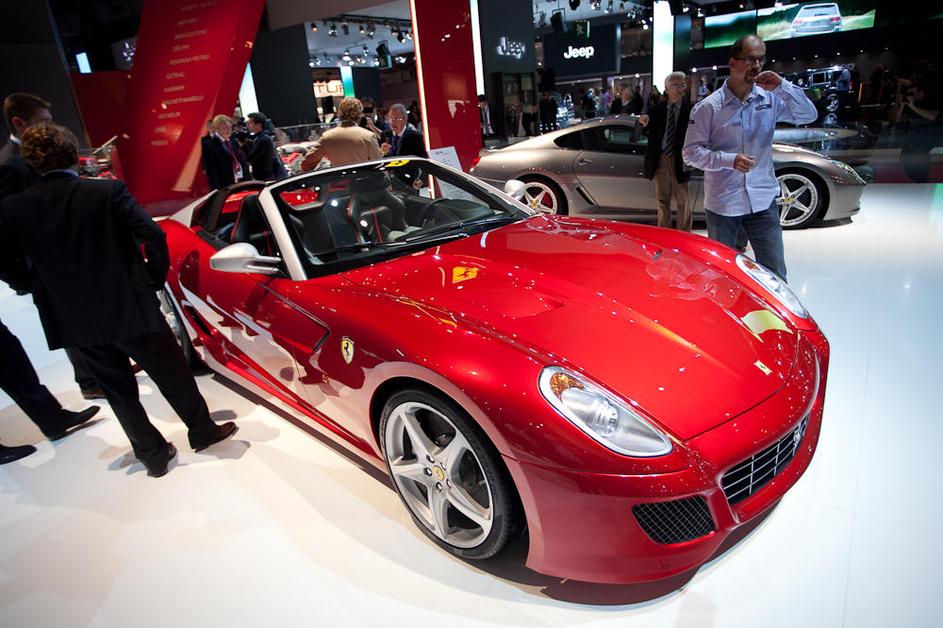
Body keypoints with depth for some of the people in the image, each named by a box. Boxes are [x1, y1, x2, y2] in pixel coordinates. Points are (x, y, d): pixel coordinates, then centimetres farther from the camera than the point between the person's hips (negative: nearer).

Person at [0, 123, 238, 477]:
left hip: (73, 320, 3)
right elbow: (152, 235, -16)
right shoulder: (108, 192, -11)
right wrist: (157, 277, -2)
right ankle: (203, 432, 28)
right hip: (130, 308, -3)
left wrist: (33, 285, 18)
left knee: (118, 390, 17)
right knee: (172, 374, 14)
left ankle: (153, 454, 25)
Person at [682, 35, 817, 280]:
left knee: (775, 275, 5)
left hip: (763, 200, 3)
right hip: (722, 203, -2)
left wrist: (783, 87, -12)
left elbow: (809, 115, 2)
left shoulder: (771, 98, 3)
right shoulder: (708, 107, -7)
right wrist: (730, 160, -21)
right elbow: (691, 152, -8)